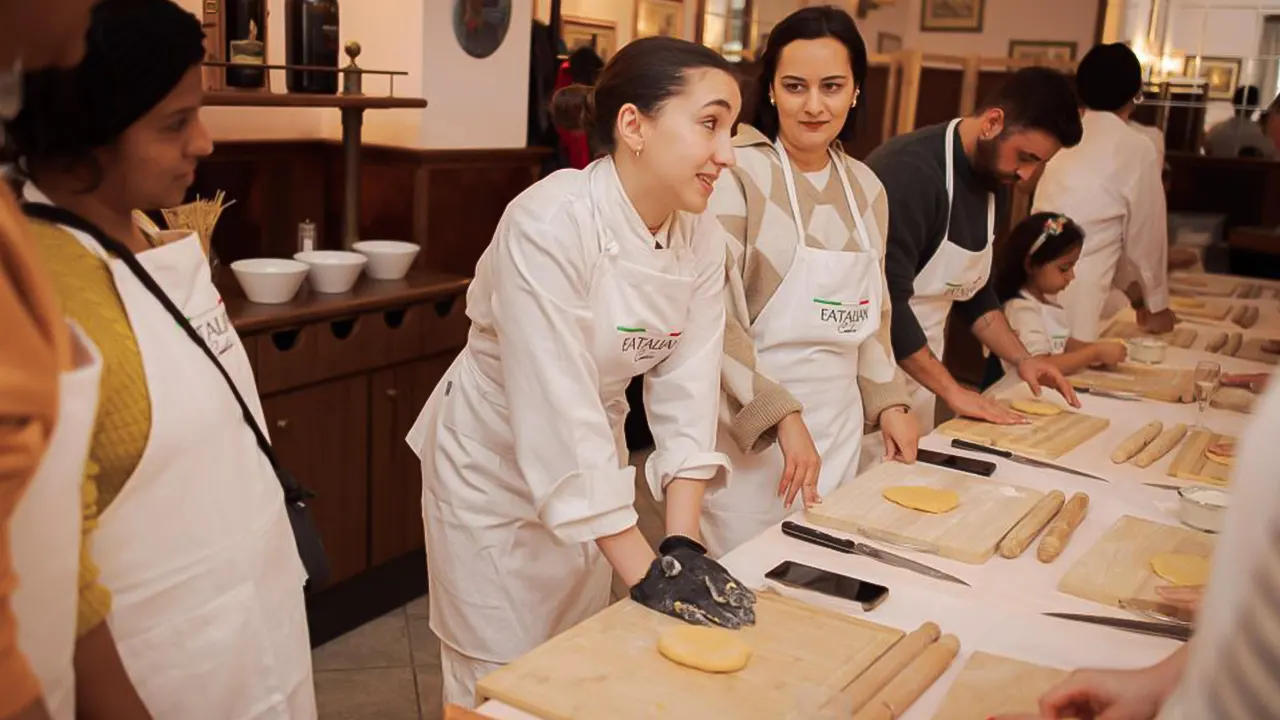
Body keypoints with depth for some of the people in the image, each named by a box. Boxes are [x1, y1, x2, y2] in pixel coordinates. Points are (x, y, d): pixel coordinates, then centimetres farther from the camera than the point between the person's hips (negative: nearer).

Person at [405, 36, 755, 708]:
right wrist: (643, 570, -29)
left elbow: (685, 388, -9)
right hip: (493, 466, -6)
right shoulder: (552, 222, -30)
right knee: (502, 675, 9)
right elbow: (557, 407, -32)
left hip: (589, 460, 6)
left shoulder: (701, 236, -10)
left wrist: (683, 542, -18)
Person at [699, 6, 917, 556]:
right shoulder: (738, 174, -12)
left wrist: (888, 402, 11)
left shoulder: (865, 187, 8)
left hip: (840, 425, 6)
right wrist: (783, 416, -19)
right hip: (748, 427, -6)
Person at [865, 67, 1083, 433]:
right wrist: (952, 390, -21)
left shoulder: (995, 181, 6)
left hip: (918, 374, 8)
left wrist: (1021, 358, 8)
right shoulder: (909, 171, -22)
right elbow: (886, 300, -25)